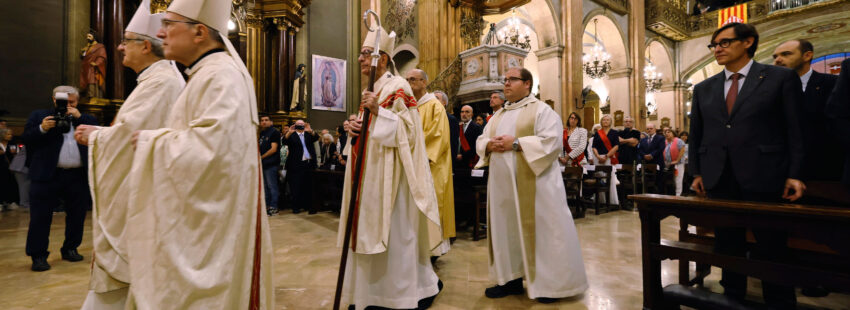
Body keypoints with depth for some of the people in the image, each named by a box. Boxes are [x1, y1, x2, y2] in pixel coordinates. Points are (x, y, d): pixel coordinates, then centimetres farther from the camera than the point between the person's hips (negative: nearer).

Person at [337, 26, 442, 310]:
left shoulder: (397, 86, -8)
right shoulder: (371, 90, 18)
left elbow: (407, 130, -15)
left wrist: (378, 111, -22)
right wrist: (356, 127, 2)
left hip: (390, 174, -9)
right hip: (370, 172, 9)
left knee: (395, 234, -1)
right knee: (370, 231, 13)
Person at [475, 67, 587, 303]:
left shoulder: (541, 110, -2)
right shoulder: (498, 115, 18)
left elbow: (552, 141, -15)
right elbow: (480, 141, 15)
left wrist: (516, 144, -19)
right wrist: (489, 145, -8)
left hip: (533, 184, -6)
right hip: (503, 184, 7)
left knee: (540, 230, 0)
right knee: (506, 229, 10)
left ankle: (551, 283, 15)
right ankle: (511, 279, 23)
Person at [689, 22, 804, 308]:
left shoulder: (781, 78, 3)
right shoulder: (703, 89, 11)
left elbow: (796, 130, -1)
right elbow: (695, 134, 12)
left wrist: (794, 175, -7)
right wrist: (697, 172, 7)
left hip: (764, 180, -3)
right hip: (718, 182, 3)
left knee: (772, 250, 8)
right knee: (727, 249, 12)